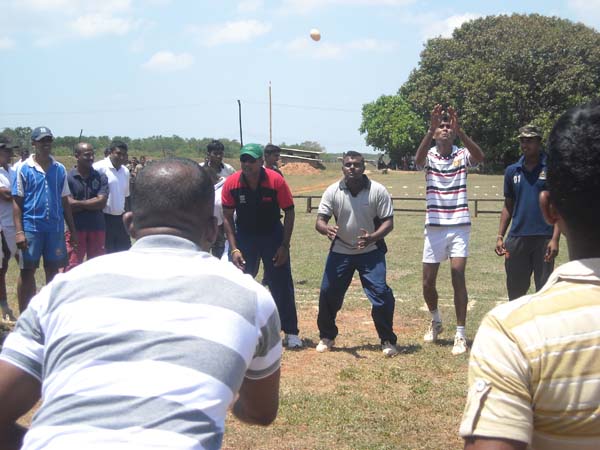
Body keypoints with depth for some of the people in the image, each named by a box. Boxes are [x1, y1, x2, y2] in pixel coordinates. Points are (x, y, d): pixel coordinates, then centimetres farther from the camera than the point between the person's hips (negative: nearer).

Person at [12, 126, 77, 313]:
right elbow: (17, 201, -2)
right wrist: (18, 231, -10)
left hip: (55, 227, 3)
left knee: (53, 270, 9)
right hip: (31, 227, -3)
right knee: (27, 271, 2)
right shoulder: (24, 169, -2)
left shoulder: (60, 169, 7)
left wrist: (72, 230, 10)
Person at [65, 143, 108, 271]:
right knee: (72, 266, -4)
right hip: (76, 228, -3)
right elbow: (68, 206, -10)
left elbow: (102, 202, -5)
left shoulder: (100, 178, 6)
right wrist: (92, 203, -7)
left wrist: (79, 203, -8)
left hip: (97, 228, 3)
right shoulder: (68, 178, -2)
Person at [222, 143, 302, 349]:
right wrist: (234, 248, -12)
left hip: (273, 235, -1)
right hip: (244, 236, 2)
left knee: (282, 284, -2)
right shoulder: (231, 183, -15)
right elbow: (227, 217, -6)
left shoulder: (276, 181, -19)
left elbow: (289, 212, -9)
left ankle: (291, 332, 7)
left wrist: (284, 245, -12)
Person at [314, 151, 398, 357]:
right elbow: (320, 221, -10)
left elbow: (388, 221, -11)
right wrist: (326, 229, -36)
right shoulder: (332, 191, -8)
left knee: (381, 293, -12)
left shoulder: (378, 191, -12)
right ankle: (327, 336, 24)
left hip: (371, 252, -2)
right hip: (340, 251, 2)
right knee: (327, 293, 2)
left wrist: (373, 237, -30)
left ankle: (388, 340, 5)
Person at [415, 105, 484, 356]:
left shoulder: (462, 155, 0)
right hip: (434, 227, 1)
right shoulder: (429, 156, 1)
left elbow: (479, 157, -23)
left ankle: (460, 334, -4)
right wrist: (430, 130, -37)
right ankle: (436, 321, 34)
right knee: (428, 283, 7)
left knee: (458, 276, -13)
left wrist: (460, 131, -35)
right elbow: (418, 159, -24)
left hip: (459, 226, -1)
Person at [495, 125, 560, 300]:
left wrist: (555, 239, -13)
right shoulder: (512, 171, 9)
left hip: (544, 238, -4)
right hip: (517, 238, 4)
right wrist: (500, 236, 7)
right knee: (515, 289, 11)